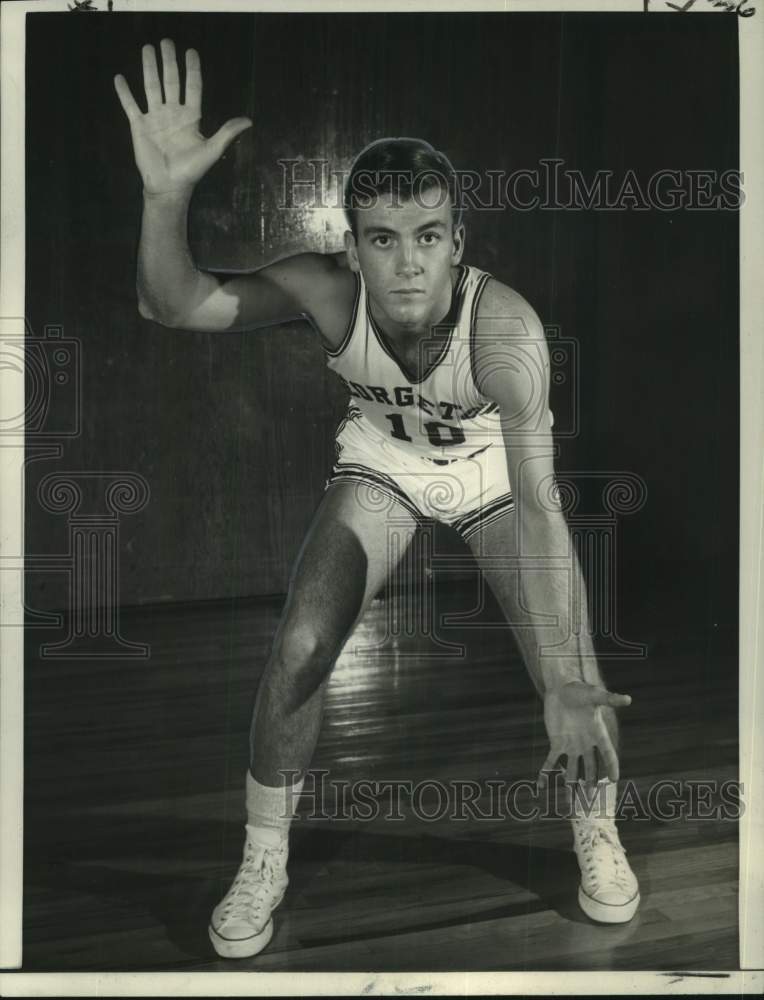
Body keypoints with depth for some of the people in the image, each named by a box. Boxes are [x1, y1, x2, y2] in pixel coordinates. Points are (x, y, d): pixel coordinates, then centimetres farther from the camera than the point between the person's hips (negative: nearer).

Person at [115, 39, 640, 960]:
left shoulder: (505, 326, -36)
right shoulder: (328, 291, -28)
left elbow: (540, 509, -40)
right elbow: (172, 305, -29)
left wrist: (567, 687, -46)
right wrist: (166, 194, -48)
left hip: (496, 470, -1)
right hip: (381, 464, 2)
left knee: (578, 684, -13)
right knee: (297, 650, -16)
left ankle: (596, 831, 22)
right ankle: (262, 864, 10)